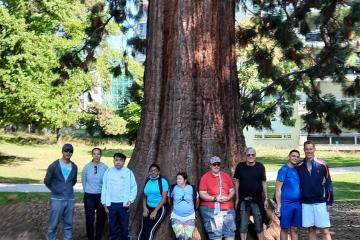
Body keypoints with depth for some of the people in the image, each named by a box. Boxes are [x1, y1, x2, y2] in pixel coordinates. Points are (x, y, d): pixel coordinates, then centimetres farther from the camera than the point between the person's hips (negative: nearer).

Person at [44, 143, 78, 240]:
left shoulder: (74, 167, 7)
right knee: (53, 224, 1)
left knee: (68, 224, 9)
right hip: (57, 199, -4)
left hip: (70, 199, 4)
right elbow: (47, 181, 2)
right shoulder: (54, 165, -6)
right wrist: (55, 190, 9)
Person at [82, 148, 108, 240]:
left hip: (101, 195, 0)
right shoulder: (87, 167, -3)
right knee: (89, 218, 2)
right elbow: (83, 181, 9)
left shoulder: (105, 167, -6)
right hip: (89, 196, 0)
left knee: (101, 218, 8)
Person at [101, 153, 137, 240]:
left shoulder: (128, 172, -1)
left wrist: (130, 200, -8)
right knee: (113, 226, 10)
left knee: (124, 226, 5)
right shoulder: (108, 172, 3)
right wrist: (104, 203, 3)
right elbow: (104, 188, 5)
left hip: (124, 204, -1)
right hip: (111, 204, 1)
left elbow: (134, 187, 2)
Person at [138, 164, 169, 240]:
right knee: (143, 229, -10)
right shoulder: (147, 181, 5)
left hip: (160, 208, -4)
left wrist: (155, 211, -15)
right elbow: (144, 196, 12)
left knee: (151, 229, -14)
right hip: (148, 208, 5)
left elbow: (164, 198, -13)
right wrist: (144, 208, -4)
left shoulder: (162, 181, -10)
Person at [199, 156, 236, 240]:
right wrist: (215, 199, -17)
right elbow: (202, 194, -5)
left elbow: (232, 191, 12)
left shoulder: (226, 176, 13)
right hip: (210, 210, -4)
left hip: (228, 209, 4)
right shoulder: (205, 177, 0)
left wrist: (228, 198, -10)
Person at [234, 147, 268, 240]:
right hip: (243, 200, 0)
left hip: (257, 200, 0)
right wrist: (237, 199, 5)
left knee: (259, 225, 5)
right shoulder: (240, 166, 0)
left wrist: (266, 199, 3)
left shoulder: (260, 167, 0)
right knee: (243, 226, 5)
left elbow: (264, 183, 5)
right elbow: (237, 182, 6)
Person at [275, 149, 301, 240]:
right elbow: (278, 189, -10)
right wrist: (279, 205, -14)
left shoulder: (298, 170, 10)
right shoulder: (284, 170, -8)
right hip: (286, 204, -5)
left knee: (294, 229, 11)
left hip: (298, 204, 5)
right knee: (285, 229, 3)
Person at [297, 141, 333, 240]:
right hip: (306, 204, 3)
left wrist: (329, 202, -6)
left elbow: (328, 184, -3)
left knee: (325, 231, -2)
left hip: (320, 203, -3)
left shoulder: (322, 165, -5)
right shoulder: (300, 167, 4)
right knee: (311, 230, 9)